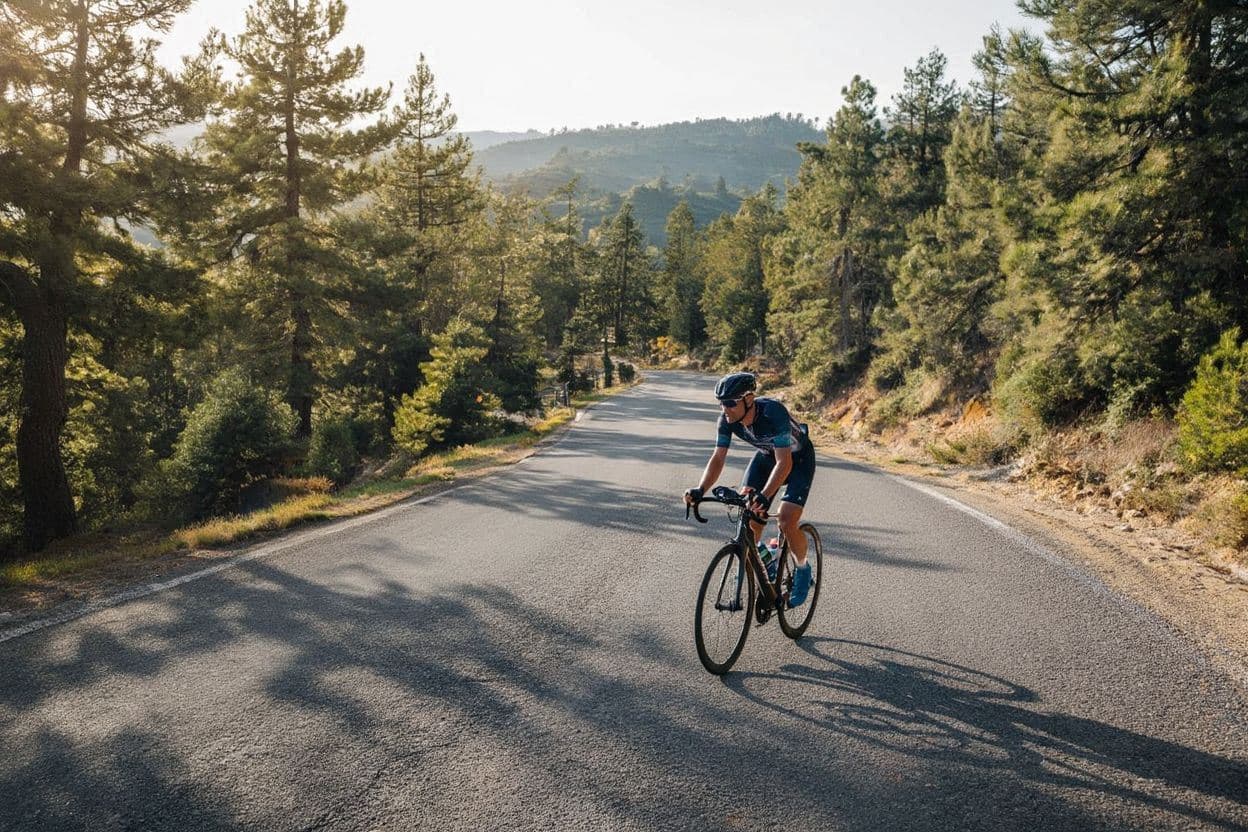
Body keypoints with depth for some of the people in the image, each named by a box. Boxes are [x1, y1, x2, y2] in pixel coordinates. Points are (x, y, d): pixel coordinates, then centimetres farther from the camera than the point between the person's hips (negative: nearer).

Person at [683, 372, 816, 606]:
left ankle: (802, 570, 9)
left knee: (786, 522, -20)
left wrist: (764, 496, -55)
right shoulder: (728, 418, -21)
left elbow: (784, 462, -41)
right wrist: (700, 490, -35)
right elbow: (718, 458, -19)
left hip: (798, 458, -5)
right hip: (766, 456, 6)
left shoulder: (773, 413, -38)